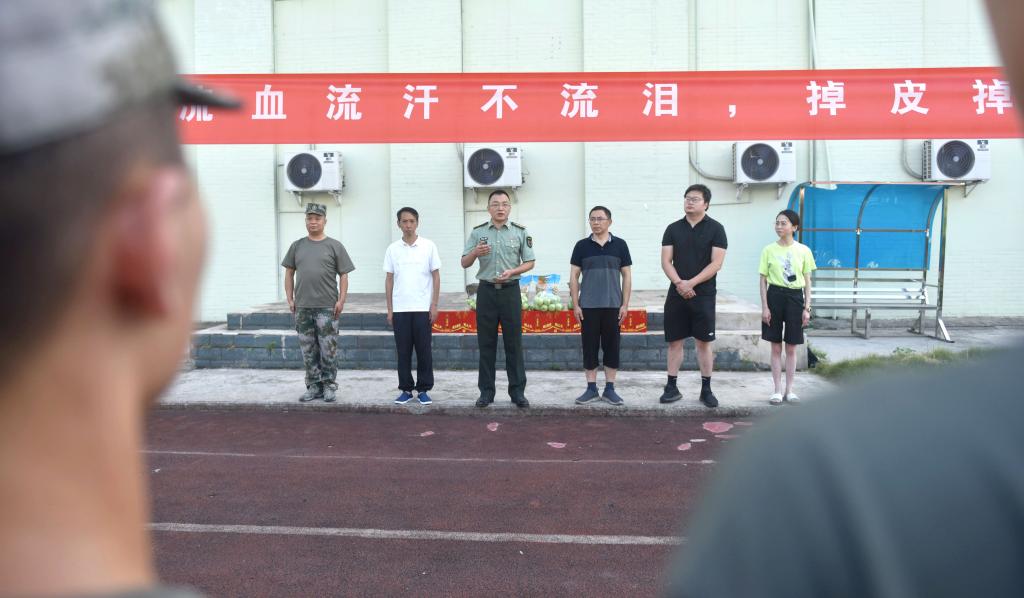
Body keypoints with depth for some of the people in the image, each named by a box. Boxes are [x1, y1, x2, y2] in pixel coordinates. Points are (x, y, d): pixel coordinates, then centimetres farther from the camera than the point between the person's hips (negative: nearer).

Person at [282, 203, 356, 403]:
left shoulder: (334, 246, 3)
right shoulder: (297, 246, 12)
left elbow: (344, 275, 1)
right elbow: (289, 273, 15)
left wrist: (341, 300, -8)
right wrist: (290, 299, 7)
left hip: (327, 307, -3)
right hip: (302, 307, 3)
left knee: (328, 350, -1)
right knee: (308, 351, 8)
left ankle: (329, 387, 10)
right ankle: (314, 386, 18)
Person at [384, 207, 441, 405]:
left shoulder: (429, 246, 0)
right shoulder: (392, 249, 5)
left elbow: (436, 277, 1)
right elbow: (389, 280, 8)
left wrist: (434, 305, -5)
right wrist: (389, 310, 4)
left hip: (423, 308, -2)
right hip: (400, 309, 2)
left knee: (423, 351, 2)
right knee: (403, 351, 6)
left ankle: (423, 389, 11)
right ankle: (406, 389, 15)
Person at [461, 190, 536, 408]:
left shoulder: (520, 232, 3)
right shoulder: (478, 232, 5)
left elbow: (529, 262, 4)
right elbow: (464, 263, 4)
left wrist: (512, 272, -15)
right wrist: (475, 253, -18)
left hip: (510, 290, -1)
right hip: (486, 291, 1)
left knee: (514, 343, 2)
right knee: (486, 343, 4)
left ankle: (518, 391, 8)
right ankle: (486, 391, 12)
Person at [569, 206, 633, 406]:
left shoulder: (619, 245, 3)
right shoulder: (582, 245, 4)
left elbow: (626, 276, 4)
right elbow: (574, 276, 5)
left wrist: (625, 304, -2)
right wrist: (575, 304, -2)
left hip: (613, 306, 0)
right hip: (588, 306, 0)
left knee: (612, 347, 4)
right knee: (589, 347, 4)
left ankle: (610, 389, 13)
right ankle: (591, 388, 12)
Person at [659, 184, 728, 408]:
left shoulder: (715, 229, -1)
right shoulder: (673, 229, 8)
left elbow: (716, 263, -8)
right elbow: (666, 261, 3)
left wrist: (691, 283, -16)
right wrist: (679, 283, -14)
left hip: (703, 295, -2)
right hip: (676, 294, 2)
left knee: (704, 342, 2)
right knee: (675, 341, 5)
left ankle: (706, 390, 11)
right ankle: (672, 387, 13)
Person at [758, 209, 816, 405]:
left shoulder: (803, 251, 1)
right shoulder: (769, 250, 0)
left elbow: (807, 282, 4)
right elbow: (763, 280, 2)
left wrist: (807, 308, -1)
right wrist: (764, 307, -4)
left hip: (795, 297, 0)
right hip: (775, 296, 0)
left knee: (791, 348, 6)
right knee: (776, 347, 4)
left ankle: (789, 390, 16)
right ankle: (777, 390, 13)